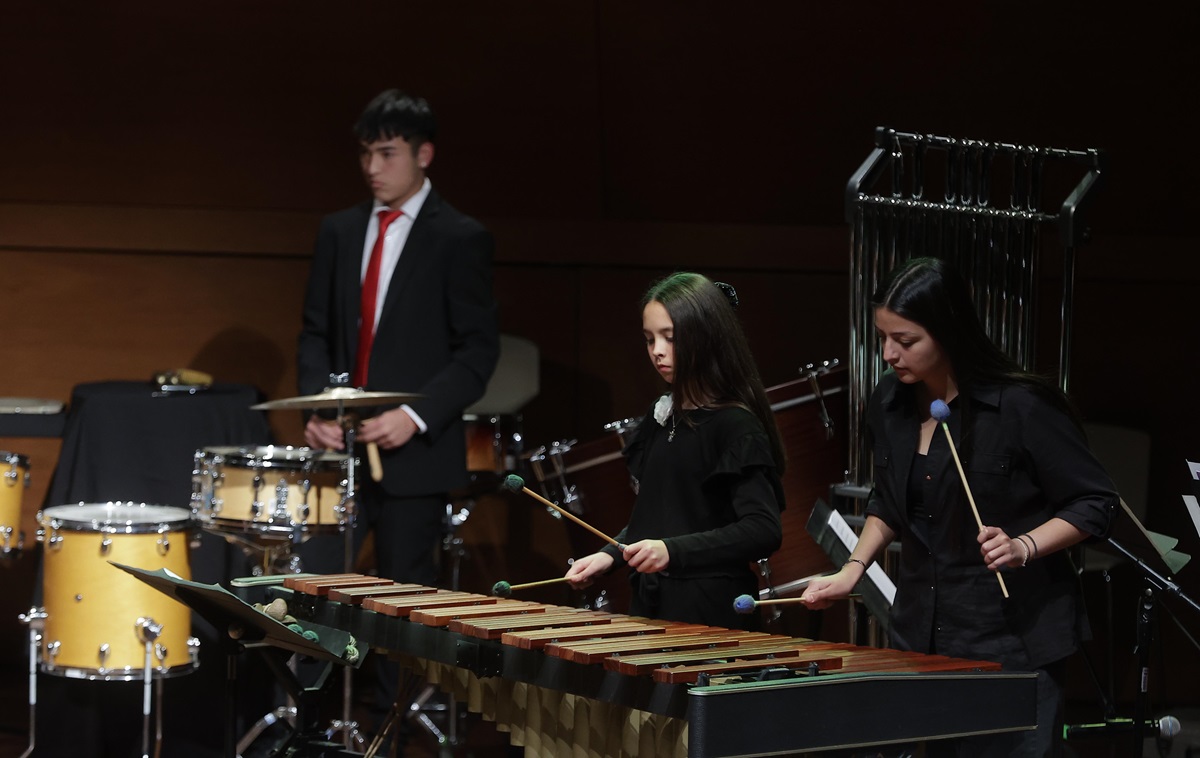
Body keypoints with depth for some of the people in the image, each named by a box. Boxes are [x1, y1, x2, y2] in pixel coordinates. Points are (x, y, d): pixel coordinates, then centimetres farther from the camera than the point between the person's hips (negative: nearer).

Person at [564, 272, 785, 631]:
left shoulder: (737, 426, -12)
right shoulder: (662, 418, 10)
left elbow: (764, 531, -20)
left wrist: (674, 551, -27)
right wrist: (611, 554, 5)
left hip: (709, 614, -7)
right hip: (650, 605, 7)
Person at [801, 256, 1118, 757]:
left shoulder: (1023, 406, -15)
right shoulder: (889, 405, 3)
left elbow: (1094, 503, -9)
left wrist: (1023, 546, -23)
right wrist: (852, 570, 6)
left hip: (1013, 641, -5)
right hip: (923, 636, 5)